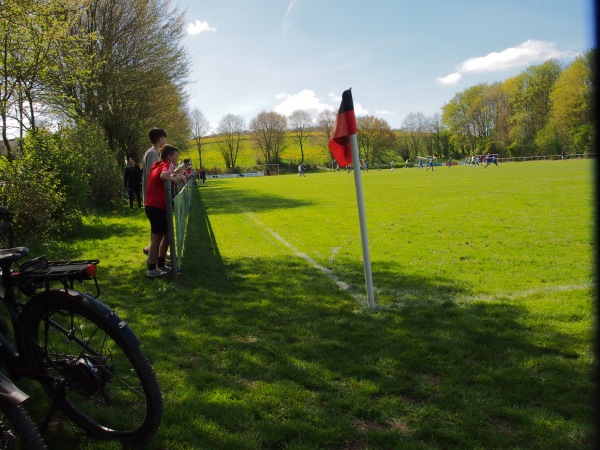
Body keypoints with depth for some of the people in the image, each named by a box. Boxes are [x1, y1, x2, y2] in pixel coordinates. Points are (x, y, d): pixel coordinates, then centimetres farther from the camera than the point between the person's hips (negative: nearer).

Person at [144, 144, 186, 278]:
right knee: (157, 237, -4)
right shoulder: (168, 164, -9)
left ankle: (160, 264, 23)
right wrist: (175, 179, -15)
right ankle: (151, 270, 1)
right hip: (156, 206, -9)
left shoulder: (158, 165, 18)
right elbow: (163, 175, -30)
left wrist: (174, 176, 6)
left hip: (152, 205, 9)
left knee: (167, 234, 16)